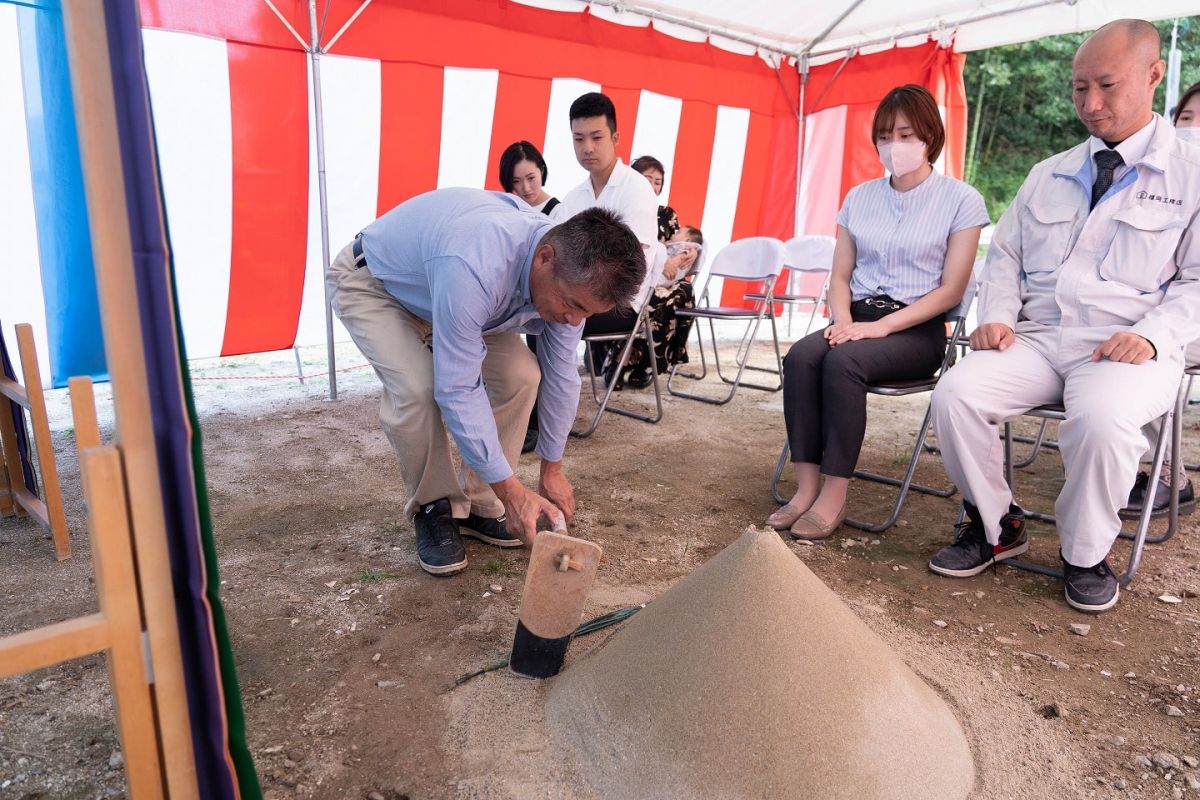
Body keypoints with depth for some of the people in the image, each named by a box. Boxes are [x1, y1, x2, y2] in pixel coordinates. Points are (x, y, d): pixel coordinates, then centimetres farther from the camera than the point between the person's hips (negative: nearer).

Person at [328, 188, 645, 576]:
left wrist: (552, 469, -2)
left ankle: (477, 504, 4)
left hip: (443, 283, 6)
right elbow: (458, 389, -38)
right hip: (369, 283, -5)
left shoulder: (571, 273, -22)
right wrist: (511, 490, -31)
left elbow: (560, 373, -9)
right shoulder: (474, 267, -45)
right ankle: (433, 508, -4)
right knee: (417, 386, -30)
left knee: (520, 374, -12)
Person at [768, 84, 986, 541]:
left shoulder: (961, 200, 0)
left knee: (843, 362, -34)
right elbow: (840, 274, 12)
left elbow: (951, 290, -6)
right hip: (860, 315, 4)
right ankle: (807, 487, -26)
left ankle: (834, 496, -26)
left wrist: (883, 325, -17)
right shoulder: (859, 197, 14)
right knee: (801, 356, -28)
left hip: (918, 329, -4)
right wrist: (843, 320, -9)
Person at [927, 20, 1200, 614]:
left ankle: (1086, 554, -7)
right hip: (1035, 338, 4)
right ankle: (994, 525, -2)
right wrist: (997, 316, 2)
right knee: (955, 393, -24)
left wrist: (1150, 334, -15)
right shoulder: (1046, 176, 20)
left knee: (1102, 417, -36)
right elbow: (1005, 255, 21)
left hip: (1126, 348, -3)